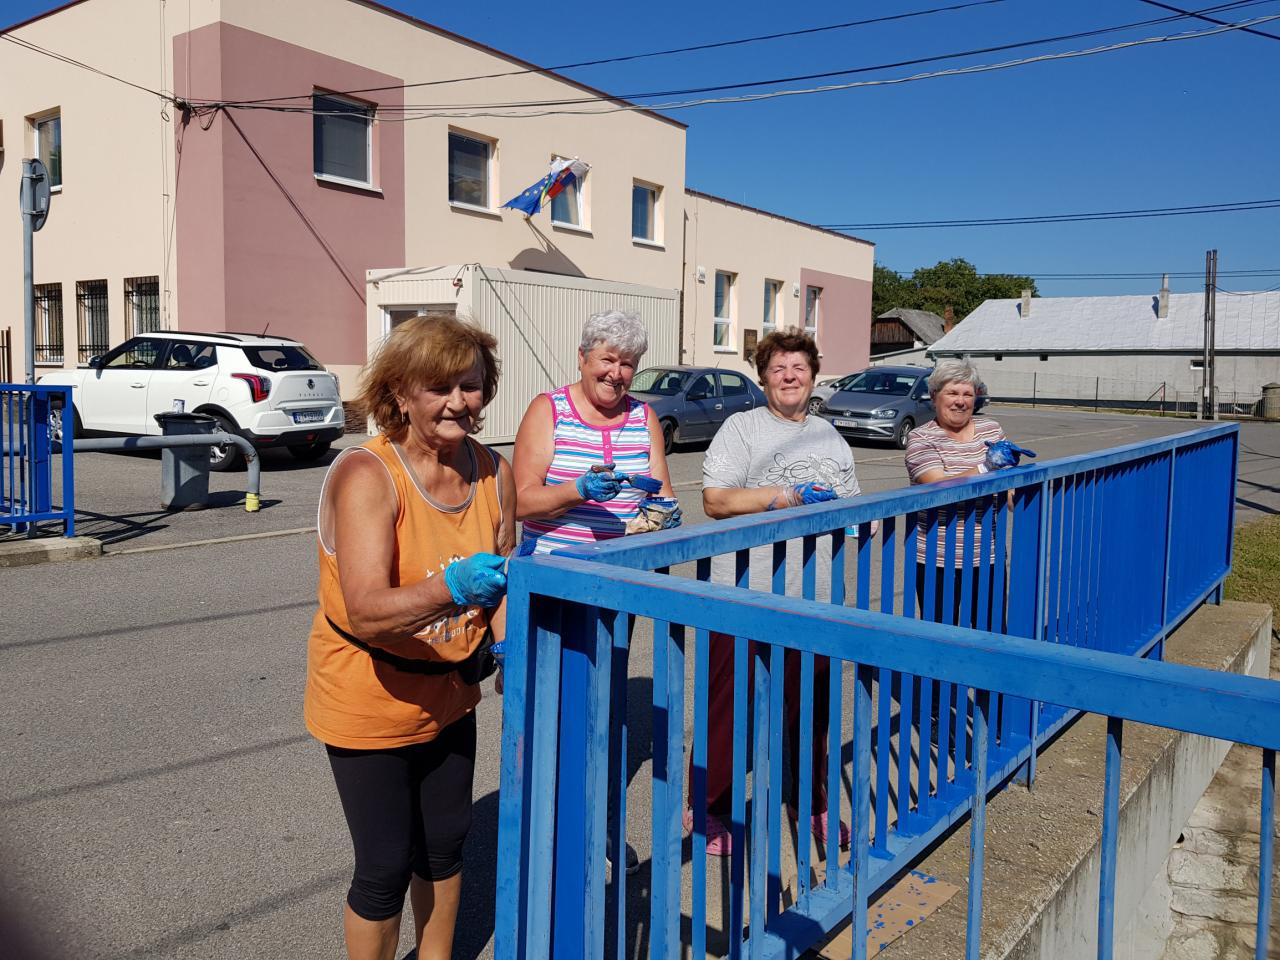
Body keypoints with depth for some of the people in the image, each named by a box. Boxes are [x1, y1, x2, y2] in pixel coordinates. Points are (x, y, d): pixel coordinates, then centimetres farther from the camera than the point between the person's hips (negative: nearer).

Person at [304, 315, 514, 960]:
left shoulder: (494, 472, -7)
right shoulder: (365, 475, -25)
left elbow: (502, 581, 5)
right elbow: (368, 612, -36)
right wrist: (451, 587, -52)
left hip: (448, 695, 6)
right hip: (370, 703, -6)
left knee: (446, 844, 21)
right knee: (387, 866, 5)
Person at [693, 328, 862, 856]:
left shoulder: (830, 437, 16)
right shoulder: (741, 427, -3)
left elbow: (852, 505, 24)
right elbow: (715, 500, -14)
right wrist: (792, 496, -16)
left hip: (814, 600, 6)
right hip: (746, 596, -5)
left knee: (811, 706, 15)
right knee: (728, 707, 3)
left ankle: (811, 802, 34)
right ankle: (709, 808, 20)